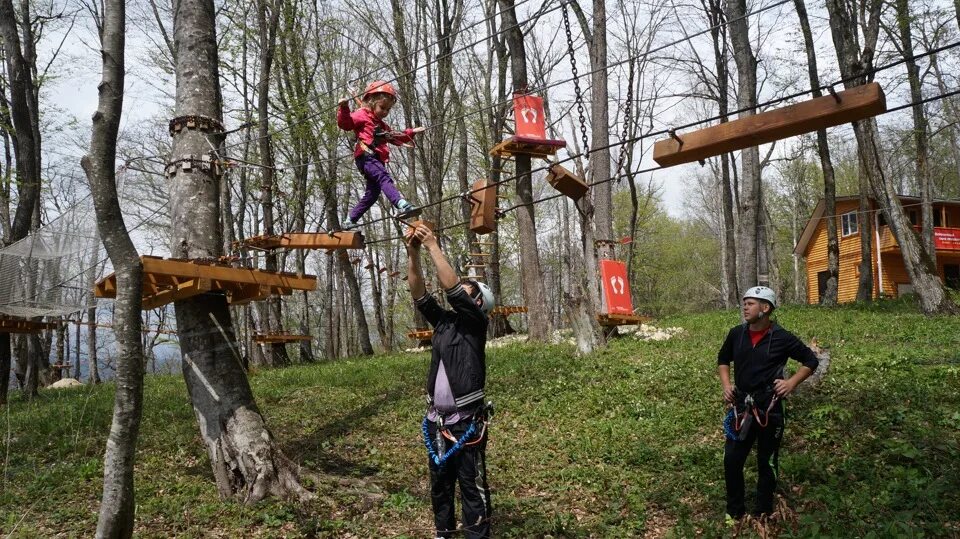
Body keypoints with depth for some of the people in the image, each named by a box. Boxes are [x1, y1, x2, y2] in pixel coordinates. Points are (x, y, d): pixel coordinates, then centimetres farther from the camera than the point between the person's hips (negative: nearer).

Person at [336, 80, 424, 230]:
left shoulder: (382, 125, 34)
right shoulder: (362, 115, 5)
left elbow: (396, 137, 43)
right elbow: (345, 123, -10)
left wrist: (412, 132, 39)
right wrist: (344, 109, -27)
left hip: (377, 160, 10)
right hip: (366, 157, -10)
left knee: (372, 194, 10)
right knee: (385, 178, -31)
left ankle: (349, 222, 18)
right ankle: (402, 206, -52)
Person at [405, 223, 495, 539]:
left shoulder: (475, 322, -4)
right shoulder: (443, 322, 11)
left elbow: (450, 288, -16)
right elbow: (419, 294, 4)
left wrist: (432, 245, -15)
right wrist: (413, 253, -7)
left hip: (467, 424, -6)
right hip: (435, 422, 7)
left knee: (472, 487, -2)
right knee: (439, 484, 17)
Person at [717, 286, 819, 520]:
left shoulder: (781, 338, -10)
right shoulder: (736, 334, 1)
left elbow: (811, 360, 2)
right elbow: (723, 359, 19)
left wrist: (792, 382, -8)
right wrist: (726, 384, 6)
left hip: (769, 408, -3)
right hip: (741, 406, 3)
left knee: (766, 462, 10)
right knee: (732, 459, 5)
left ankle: (762, 514, 26)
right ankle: (734, 511, 22)